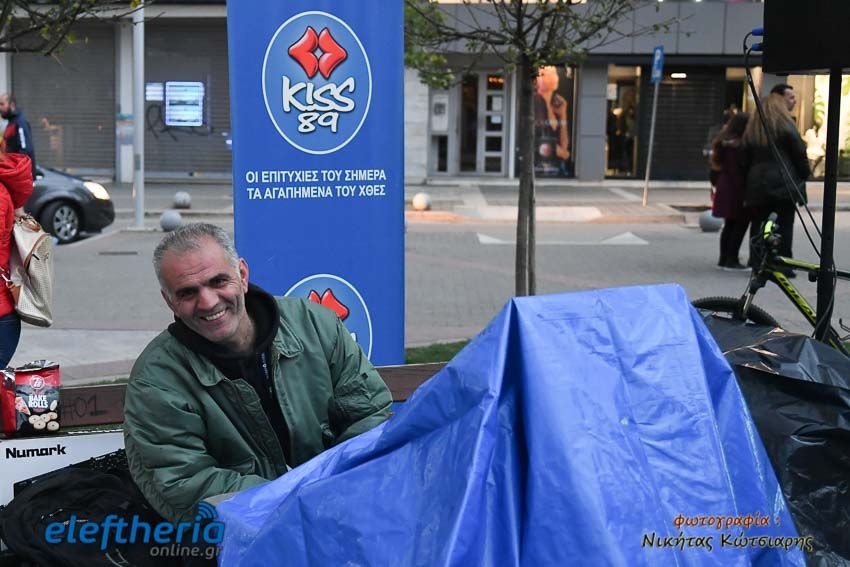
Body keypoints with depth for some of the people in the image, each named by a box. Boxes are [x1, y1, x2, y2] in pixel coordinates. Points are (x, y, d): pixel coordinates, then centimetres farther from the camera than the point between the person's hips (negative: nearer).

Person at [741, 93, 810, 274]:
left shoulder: (751, 129, 12)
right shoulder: (786, 127, -3)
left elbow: (746, 160, 13)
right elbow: (800, 155, -3)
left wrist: (750, 181, 16)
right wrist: (804, 176, 10)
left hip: (757, 184, 4)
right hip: (784, 183, -4)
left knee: (758, 225, 8)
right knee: (784, 225, 0)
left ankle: (757, 264, 9)